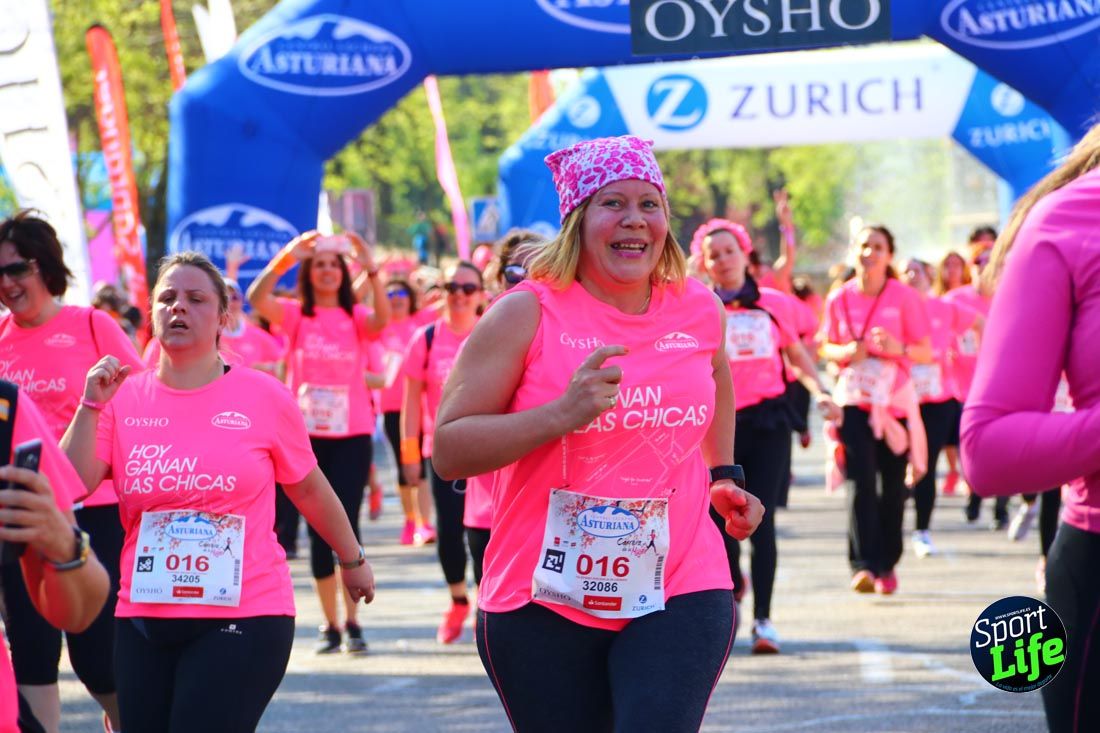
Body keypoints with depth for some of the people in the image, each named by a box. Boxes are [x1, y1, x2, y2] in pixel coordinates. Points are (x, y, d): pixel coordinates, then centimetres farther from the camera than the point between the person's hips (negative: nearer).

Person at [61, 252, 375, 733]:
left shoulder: (263, 397, -2)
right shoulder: (124, 398, 3)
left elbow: (308, 489, 11)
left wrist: (352, 560, 21)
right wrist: (91, 406, -13)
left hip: (244, 620, -3)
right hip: (144, 620, 3)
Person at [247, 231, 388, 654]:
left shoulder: (355, 316, 3)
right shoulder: (295, 315, 3)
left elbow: (382, 319, -20)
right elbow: (257, 299, -16)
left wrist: (370, 270, -34)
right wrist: (284, 259, -31)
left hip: (351, 433, -1)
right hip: (306, 435, 1)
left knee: (346, 525, -9)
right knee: (318, 529, 5)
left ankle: (351, 622, -4)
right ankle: (330, 625, 11)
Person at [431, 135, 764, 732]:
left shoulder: (700, 311, 5)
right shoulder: (527, 314, -8)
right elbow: (448, 451, -12)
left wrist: (723, 474, 23)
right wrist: (563, 413, -23)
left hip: (680, 593, 1)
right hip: (542, 602, -1)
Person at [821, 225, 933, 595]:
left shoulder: (904, 297, -3)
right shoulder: (840, 298, 1)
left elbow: (926, 353, -1)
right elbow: (827, 347, 12)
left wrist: (899, 349, -21)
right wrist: (845, 352, -10)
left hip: (894, 399, 0)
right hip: (854, 399, 0)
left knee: (893, 484, 7)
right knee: (861, 480, -14)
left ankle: (887, 564, 22)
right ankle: (863, 565, -21)